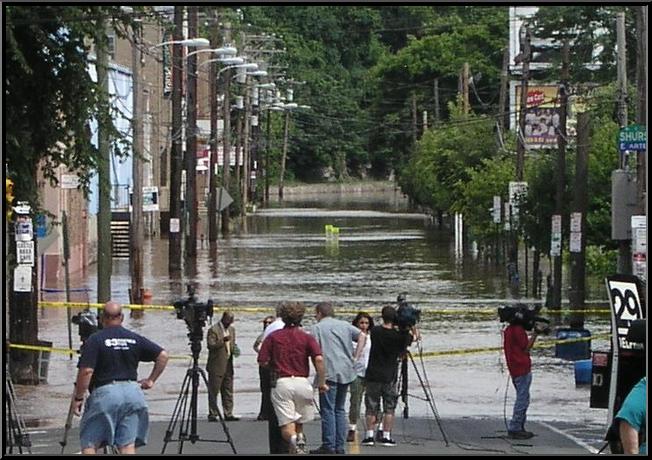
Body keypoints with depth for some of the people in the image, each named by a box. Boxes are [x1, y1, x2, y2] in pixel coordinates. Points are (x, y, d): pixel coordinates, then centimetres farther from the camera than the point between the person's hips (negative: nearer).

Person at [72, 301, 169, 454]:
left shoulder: (95, 340, -5)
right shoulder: (134, 339, 9)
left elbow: (86, 371, -13)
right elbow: (163, 356, 9)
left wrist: (78, 398, -5)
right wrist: (151, 380, 15)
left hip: (105, 392, -4)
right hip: (132, 390, 4)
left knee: (89, 443, 3)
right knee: (128, 445, 5)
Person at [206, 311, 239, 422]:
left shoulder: (231, 329, 16)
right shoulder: (213, 330, -8)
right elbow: (210, 345, -15)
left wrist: (234, 349, 4)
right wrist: (223, 341, -26)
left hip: (228, 366, 7)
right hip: (216, 367, -7)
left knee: (228, 391, 7)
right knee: (214, 391, -3)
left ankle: (228, 414, 10)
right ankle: (212, 415, 0)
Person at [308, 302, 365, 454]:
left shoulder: (316, 328, 2)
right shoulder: (345, 325, 16)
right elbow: (362, 336, 6)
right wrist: (355, 357, 5)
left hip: (329, 372, -5)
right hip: (346, 372, 5)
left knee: (328, 410, -4)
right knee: (340, 409, 12)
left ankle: (328, 446, -8)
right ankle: (340, 446, 10)